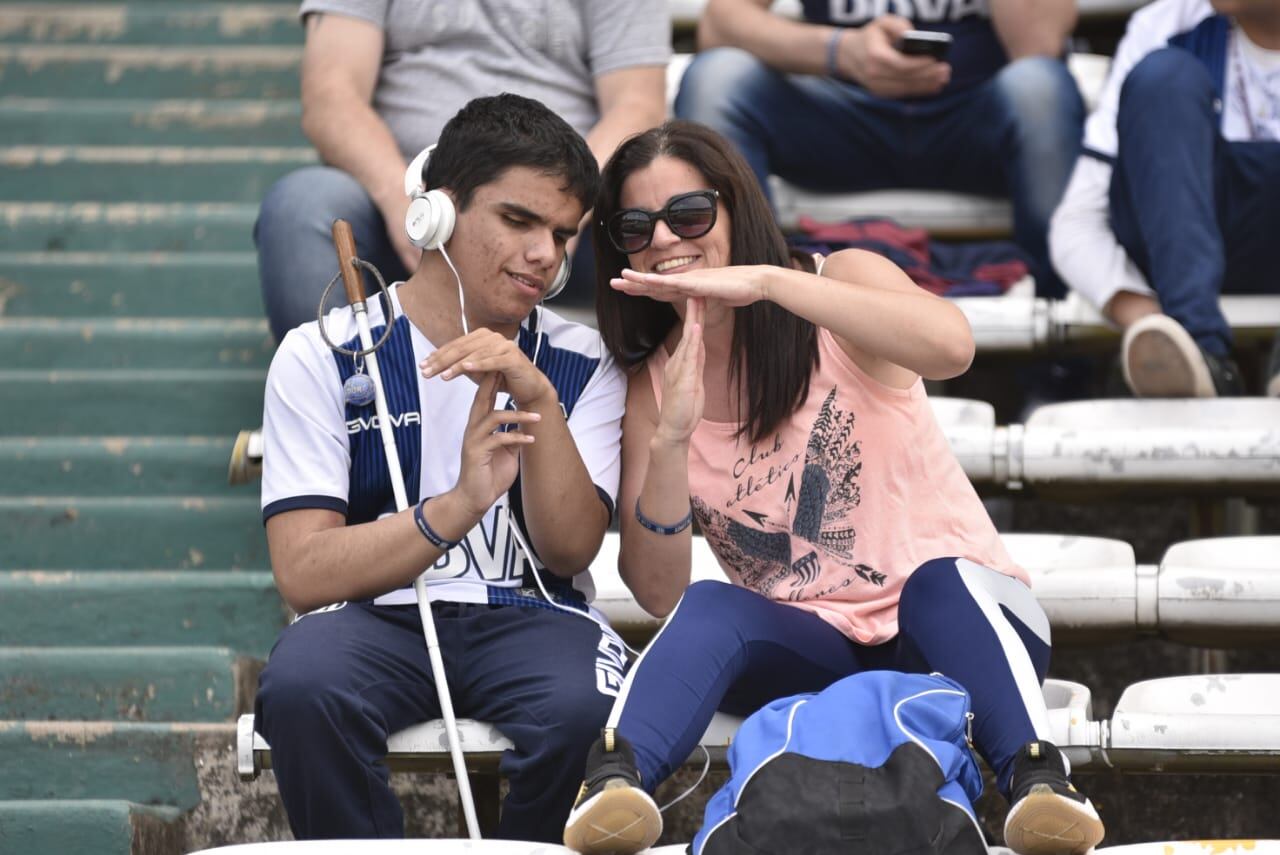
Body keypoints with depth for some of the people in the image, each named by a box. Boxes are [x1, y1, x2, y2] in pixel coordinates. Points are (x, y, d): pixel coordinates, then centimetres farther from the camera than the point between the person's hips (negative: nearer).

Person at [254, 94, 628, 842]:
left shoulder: (579, 364, 11)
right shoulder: (323, 355, 4)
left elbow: (571, 550, -1)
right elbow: (304, 572, -7)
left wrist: (538, 399, -15)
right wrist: (456, 509, -23)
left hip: (528, 614, 1)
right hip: (375, 614, -1)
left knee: (585, 711, -34)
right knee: (301, 691, -36)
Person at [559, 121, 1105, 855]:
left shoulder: (843, 281, -3)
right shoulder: (652, 386, 6)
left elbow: (951, 346, -28)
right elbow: (659, 590, -3)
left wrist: (767, 282, -30)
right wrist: (671, 440, -19)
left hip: (958, 620, -2)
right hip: (808, 651, 2)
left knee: (940, 580, -36)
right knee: (710, 608, -30)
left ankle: (1038, 783, -51)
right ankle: (616, 783, -52)